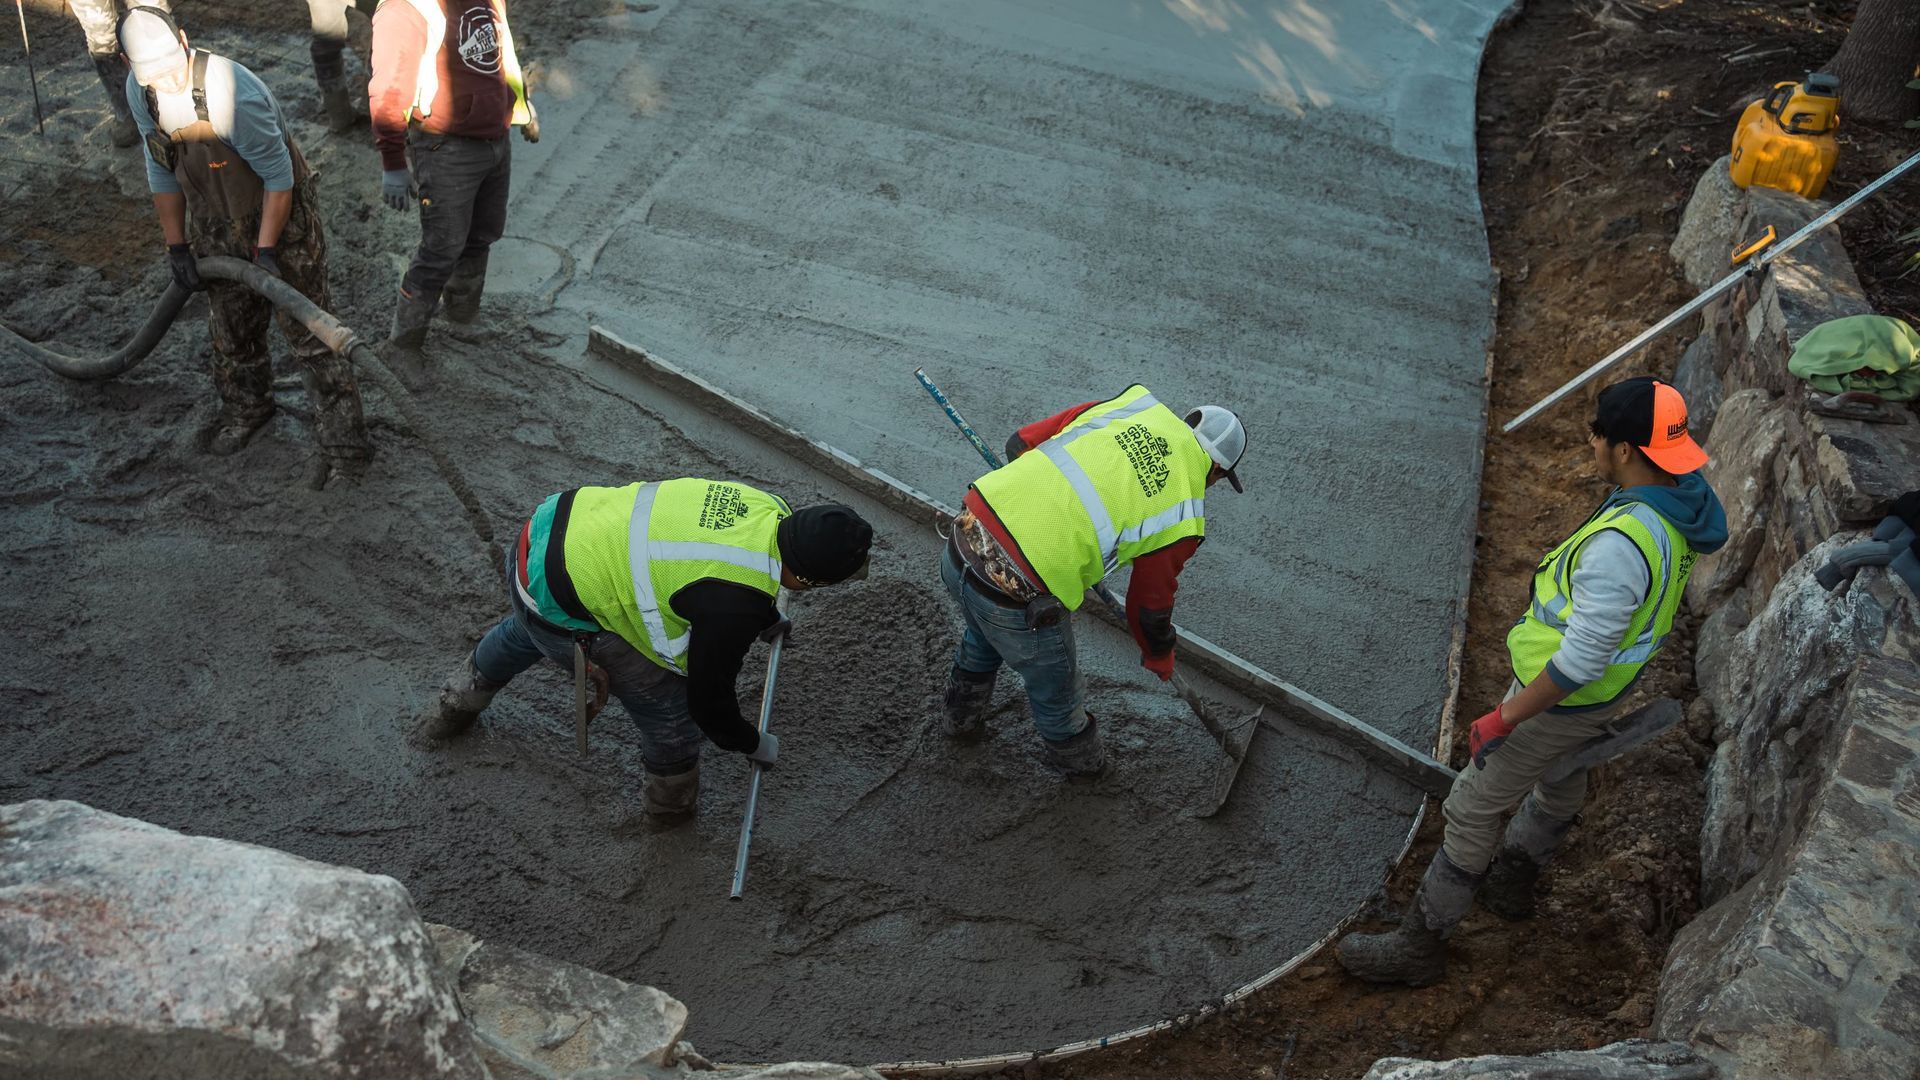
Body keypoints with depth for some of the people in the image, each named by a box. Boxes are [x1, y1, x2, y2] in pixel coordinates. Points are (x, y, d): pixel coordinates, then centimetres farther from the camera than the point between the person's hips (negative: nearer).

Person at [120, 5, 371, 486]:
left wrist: (266, 251, -19)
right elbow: (163, 172, 4)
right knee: (230, 327, 19)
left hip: (280, 216, -6)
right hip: (215, 226, 7)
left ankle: (343, 443, 1)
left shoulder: (232, 94, -34)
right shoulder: (139, 91, -10)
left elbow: (279, 176, -23)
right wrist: (176, 247, 6)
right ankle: (245, 408, 45)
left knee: (308, 329, -5)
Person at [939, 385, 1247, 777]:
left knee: (983, 635, 39)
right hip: (1020, 603, -6)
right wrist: (1159, 656, 34)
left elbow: (1020, 444, 11)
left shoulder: (1137, 404, 8)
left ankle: (962, 719, 64)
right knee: (1056, 689, 27)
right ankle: (1079, 760, 54)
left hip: (966, 533, 6)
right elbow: (1150, 604, 12)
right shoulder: (1183, 518, -1)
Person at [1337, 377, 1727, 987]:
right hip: (1610, 685, 10)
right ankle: (1512, 879, 58)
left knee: (1472, 809, 4)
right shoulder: (1679, 503, -8)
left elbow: (1582, 660, -35)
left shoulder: (1620, 545, -39)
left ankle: (1420, 944, 17)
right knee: (1562, 782, 32)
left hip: (1564, 698, -9)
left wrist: (1502, 720, -24)